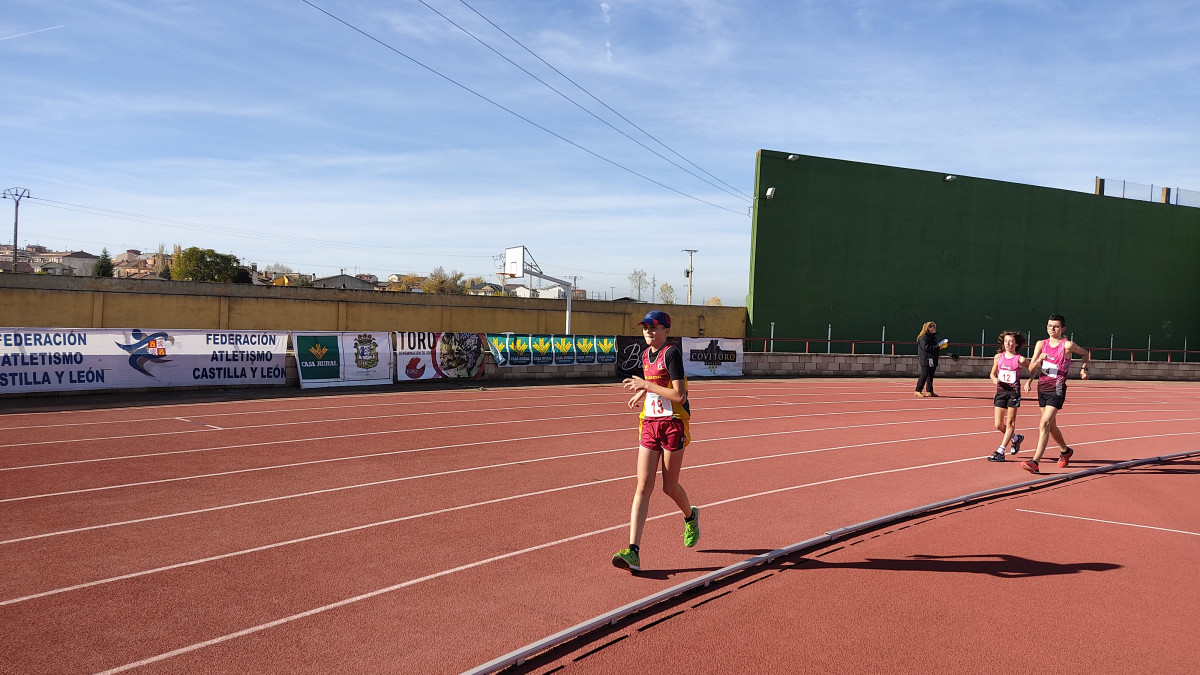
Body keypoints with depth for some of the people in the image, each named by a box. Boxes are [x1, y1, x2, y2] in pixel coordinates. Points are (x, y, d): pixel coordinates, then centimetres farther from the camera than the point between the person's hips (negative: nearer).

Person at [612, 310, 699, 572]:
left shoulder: (671, 353, -13)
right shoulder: (646, 354, 10)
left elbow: (679, 395, -21)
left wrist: (646, 385, -19)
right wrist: (642, 392, 10)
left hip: (673, 425, -6)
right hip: (649, 424, 6)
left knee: (669, 487, 7)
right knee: (643, 486, -5)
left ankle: (691, 516, 43)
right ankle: (633, 552, -10)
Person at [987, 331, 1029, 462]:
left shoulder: (1020, 359, -4)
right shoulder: (998, 356, 7)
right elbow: (992, 373, 15)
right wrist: (994, 379, -5)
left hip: (1013, 392, -4)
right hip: (1000, 391, 4)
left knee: (1010, 423, -5)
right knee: (998, 425, 4)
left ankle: (1000, 452, -4)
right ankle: (1016, 438, 32)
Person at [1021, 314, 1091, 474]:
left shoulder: (1067, 345, -7)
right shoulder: (1041, 344, 4)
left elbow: (1085, 353, 13)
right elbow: (1031, 368, 0)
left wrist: (1083, 368, 0)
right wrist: (1038, 360, -20)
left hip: (1057, 391, -6)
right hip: (1042, 389, 6)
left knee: (1044, 424, -18)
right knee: (1051, 426, 19)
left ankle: (1035, 462, -23)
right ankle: (1065, 451, 44)